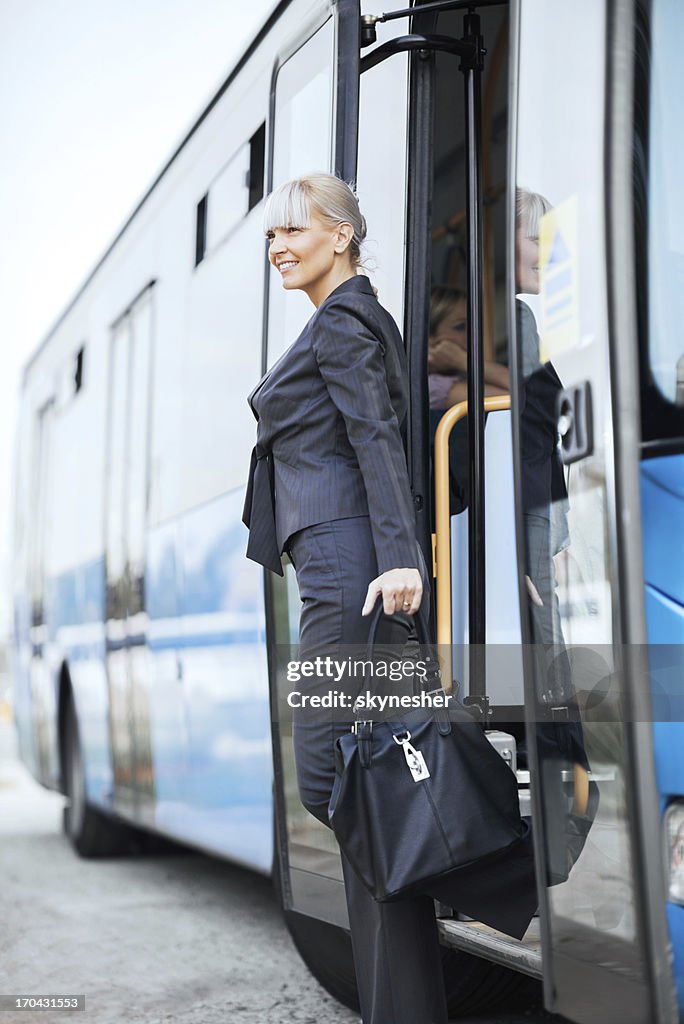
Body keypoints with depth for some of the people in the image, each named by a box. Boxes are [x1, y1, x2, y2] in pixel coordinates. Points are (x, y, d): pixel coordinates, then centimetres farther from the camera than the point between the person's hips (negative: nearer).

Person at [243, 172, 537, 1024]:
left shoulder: (341, 321, -4)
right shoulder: (352, 321, 25)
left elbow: (377, 439, -15)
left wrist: (399, 558, -25)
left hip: (346, 567, -10)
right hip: (346, 570, 10)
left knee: (330, 778, -11)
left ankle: (521, 879, -7)